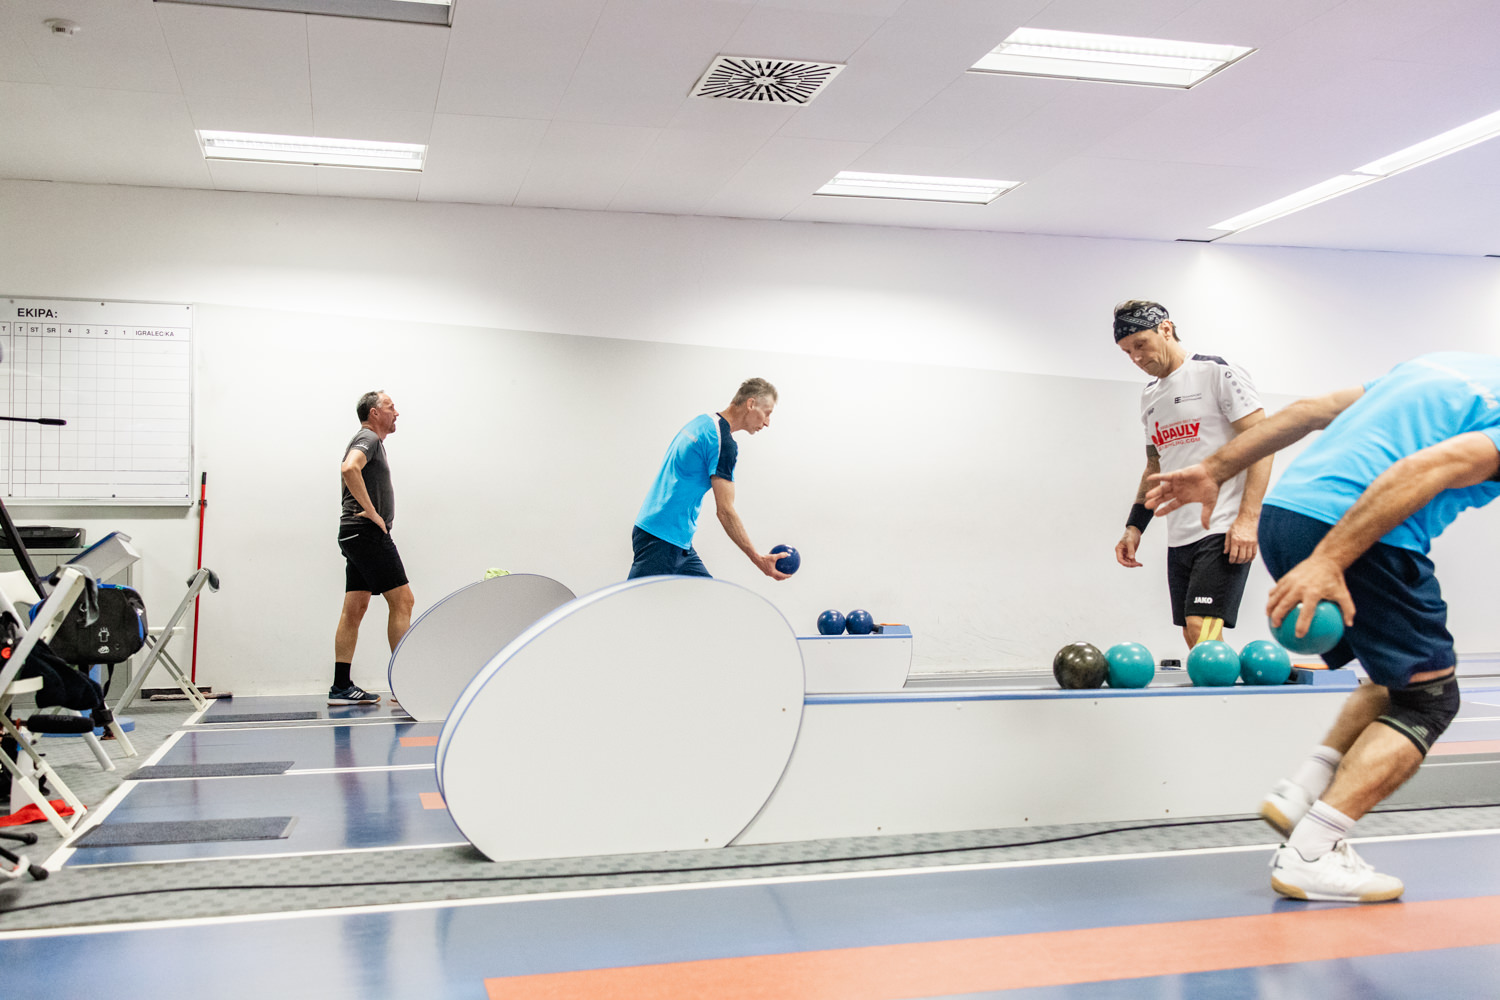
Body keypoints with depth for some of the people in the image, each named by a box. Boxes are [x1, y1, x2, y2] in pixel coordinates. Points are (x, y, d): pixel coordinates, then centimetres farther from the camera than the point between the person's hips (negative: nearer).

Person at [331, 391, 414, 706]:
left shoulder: (370, 440, 23)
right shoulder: (368, 439, -9)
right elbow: (349, 469, -29)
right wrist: (372, 512, -24)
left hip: (357, 536, 10)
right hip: (368, 534, -10)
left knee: (354, 610, 7)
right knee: (402, 600, -8)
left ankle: (341, 688, 6)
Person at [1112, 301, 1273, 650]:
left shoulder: (1218, 372, -4)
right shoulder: (1149, 396, 19)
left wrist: (1247, 518, -19)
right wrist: (1134, 526, 15)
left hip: (1224, 531, -8)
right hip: (1178, 537, 8)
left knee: (1202, 629, -18)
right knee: (1193, 637, 6)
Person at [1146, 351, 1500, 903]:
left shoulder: (1451, 365, 26)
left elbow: (1315, 410, 21)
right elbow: (1424, 470, -18)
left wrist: (1214, 469, 20)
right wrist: (1328, 562, -25)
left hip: (1281, 511, 9)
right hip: (1352, 534, -9)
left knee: (1397, 677, 23)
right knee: (1428, 696, 4)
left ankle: (1299, 794, 13)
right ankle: (1311, 854, -4)